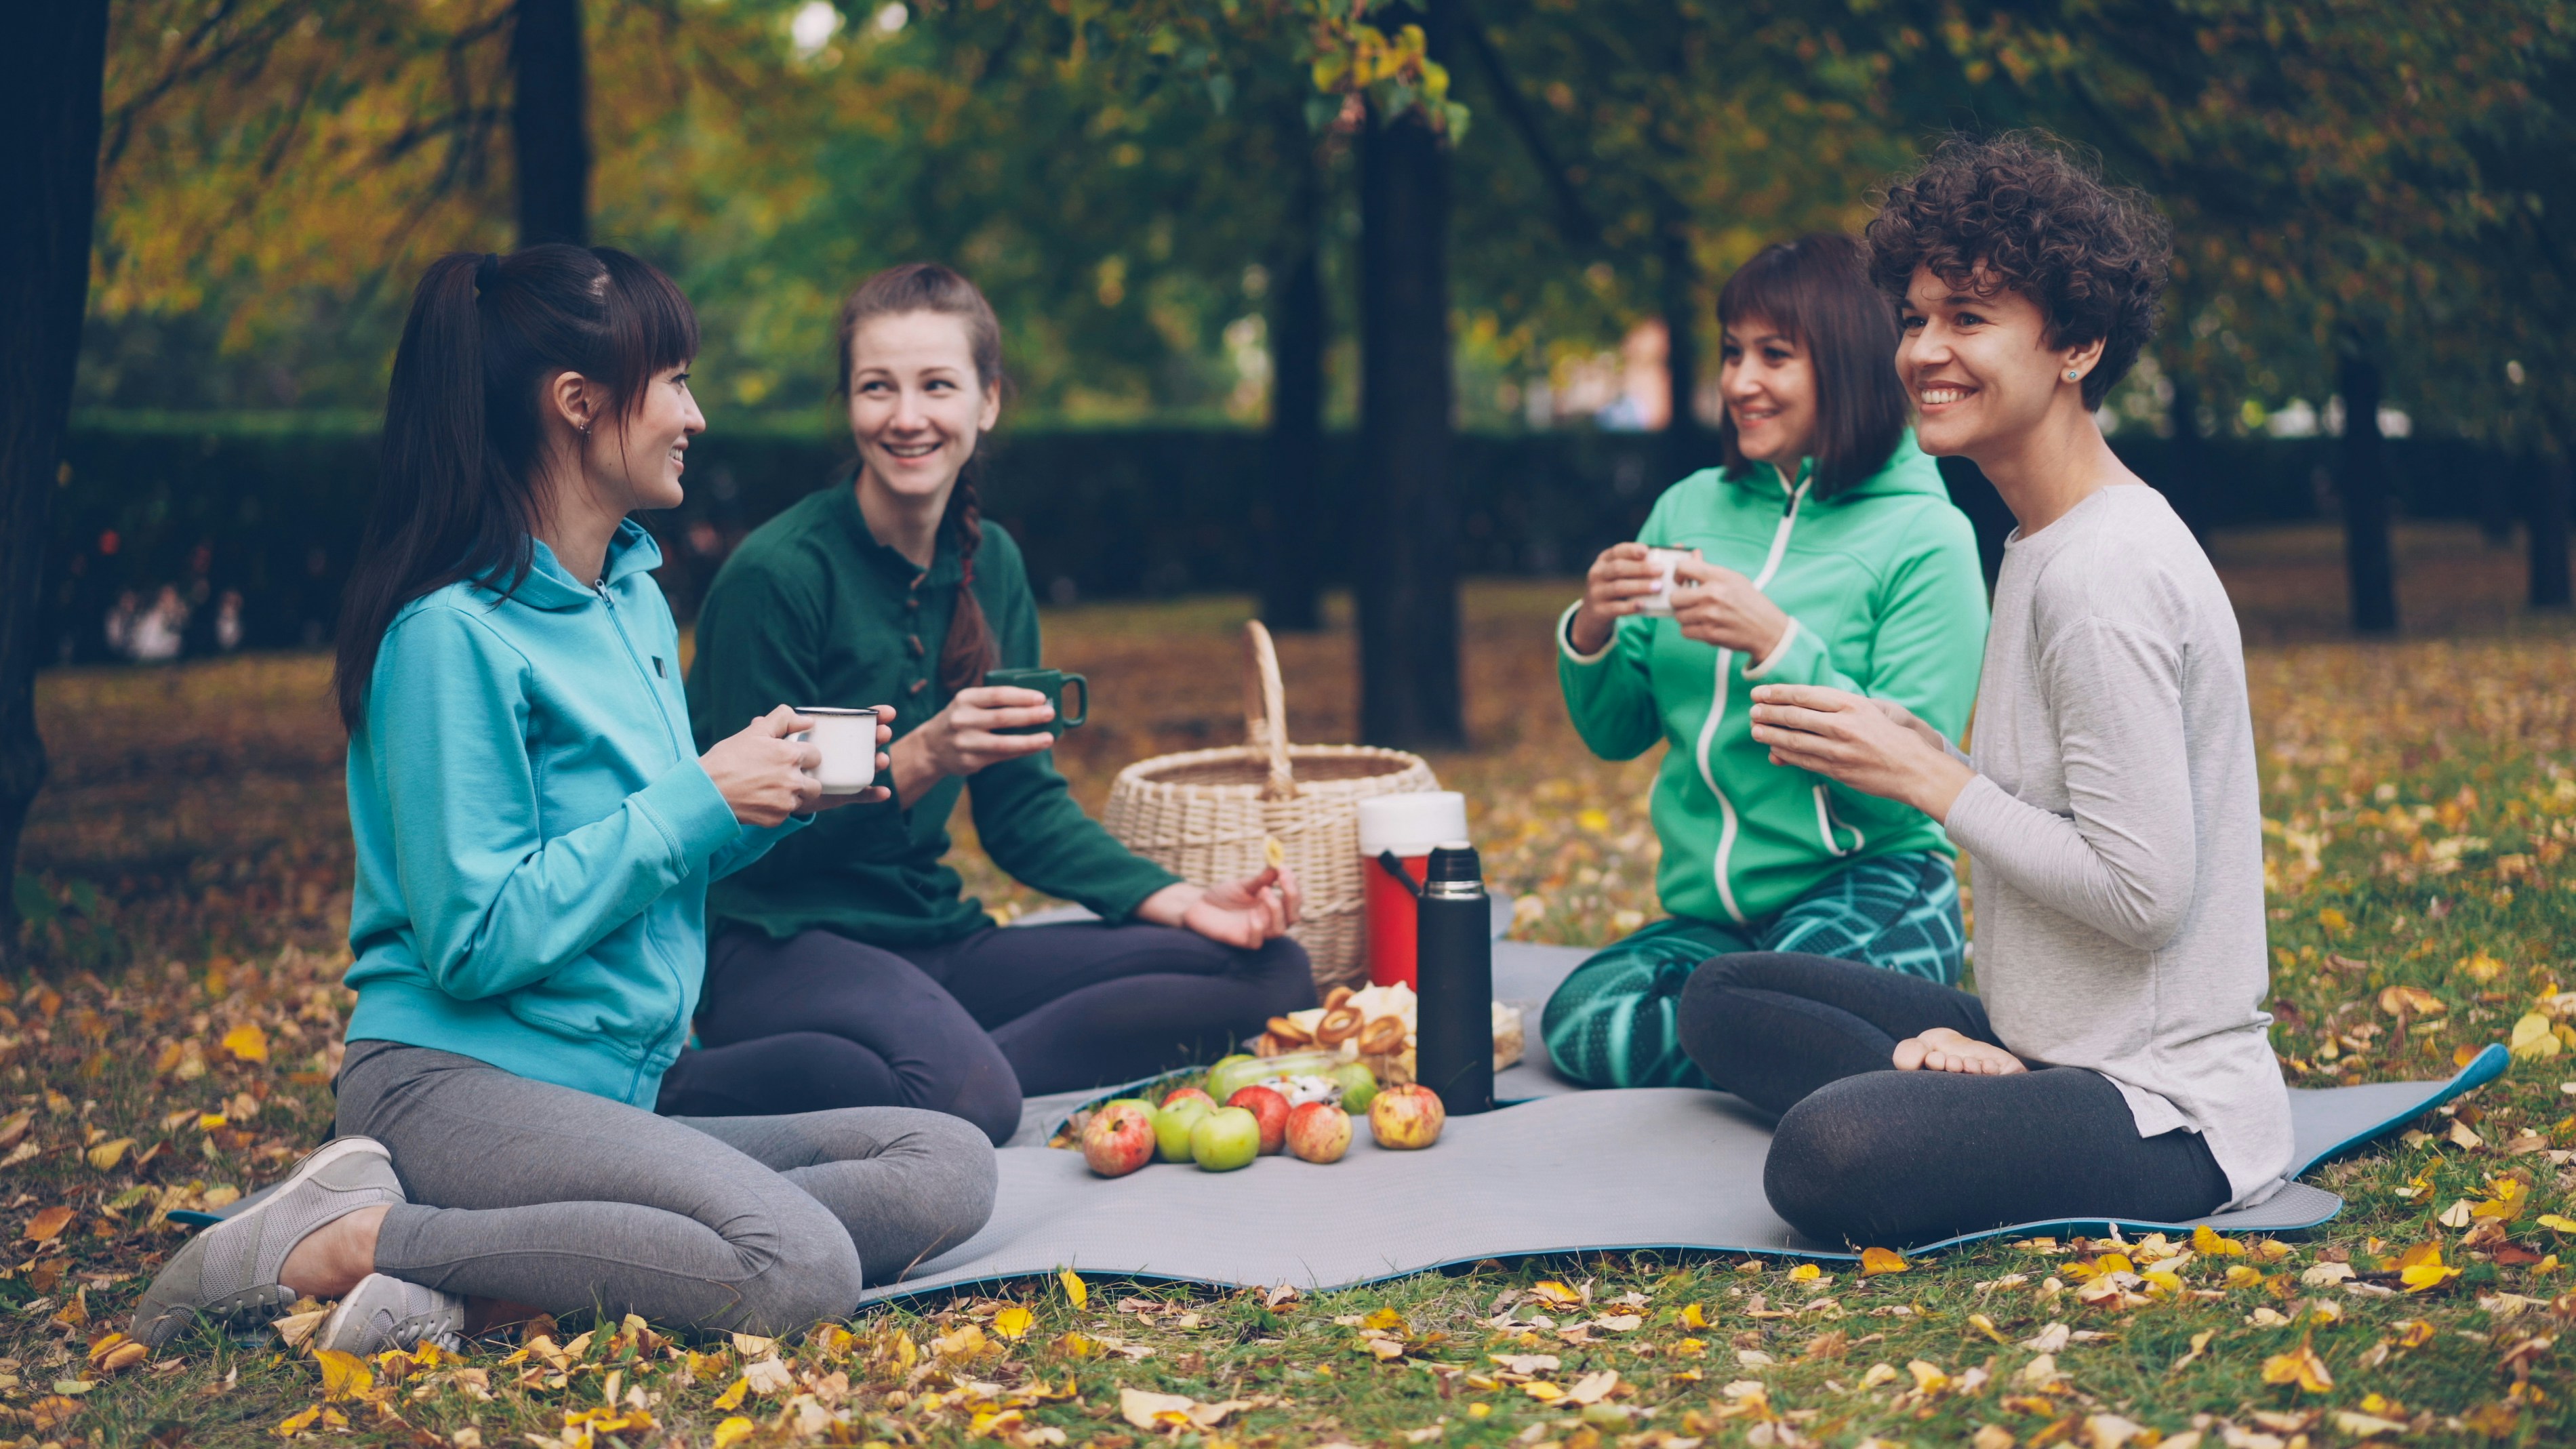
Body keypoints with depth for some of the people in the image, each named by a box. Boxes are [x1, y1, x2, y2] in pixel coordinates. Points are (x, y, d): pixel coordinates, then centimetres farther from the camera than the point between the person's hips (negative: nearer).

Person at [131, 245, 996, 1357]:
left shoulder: (636, 598, 15)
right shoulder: (453, 632, -12)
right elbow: (475, 940, -16)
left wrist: (780, 796, 6)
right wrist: (701, 797, -13)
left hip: (615, 1097, 9)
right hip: (461, 1083, -9)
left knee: (950, 1169, -10)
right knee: (802, 1267, -29)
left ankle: (473, 1276, -16)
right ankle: (349, 1242, -16)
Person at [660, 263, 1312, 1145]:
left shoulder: (991, 566, 10)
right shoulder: (776, 575, -11)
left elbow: (1024, 808, 14)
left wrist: (1180, 901, -1)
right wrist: (918, 760, -25)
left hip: (937, 940, 8)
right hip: (776, 943, -8)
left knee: (1270, 973, -10)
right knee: (968, 1100, -40)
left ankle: (948, 1074, -21)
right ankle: (687, 1090, -18)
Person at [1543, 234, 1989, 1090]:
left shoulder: (1924, 538, -5)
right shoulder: (1689, 510, 11)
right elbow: (1615, 733, 14)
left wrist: (1778, 644, -21)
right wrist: (1592, 635, -7)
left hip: (1871, 891, -5)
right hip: (1707, 913, 6)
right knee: (1583, 1019, -26)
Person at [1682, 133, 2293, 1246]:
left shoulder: (2106, 574, -19)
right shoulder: (2048, 542, 12)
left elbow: (2143, 892, -23)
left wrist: (1928, 777, -14)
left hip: (2167, 1112, -10)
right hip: (2055, 1047, 10)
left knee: (1828, 1154, -34)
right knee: (1724, 998, 16)